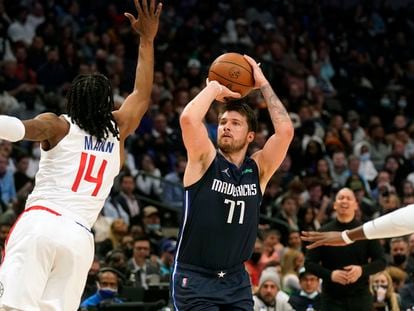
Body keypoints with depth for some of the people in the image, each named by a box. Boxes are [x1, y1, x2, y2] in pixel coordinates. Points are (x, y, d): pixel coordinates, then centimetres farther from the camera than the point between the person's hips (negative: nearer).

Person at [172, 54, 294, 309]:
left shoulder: (258, 169, 3)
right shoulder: (205, 161, -5)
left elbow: (285, 130, -12)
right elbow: (188, 118, -24)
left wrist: (263, 84, -5)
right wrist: (215, 88, -9)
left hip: (236, 279, 5)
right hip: (195, 278, -4)